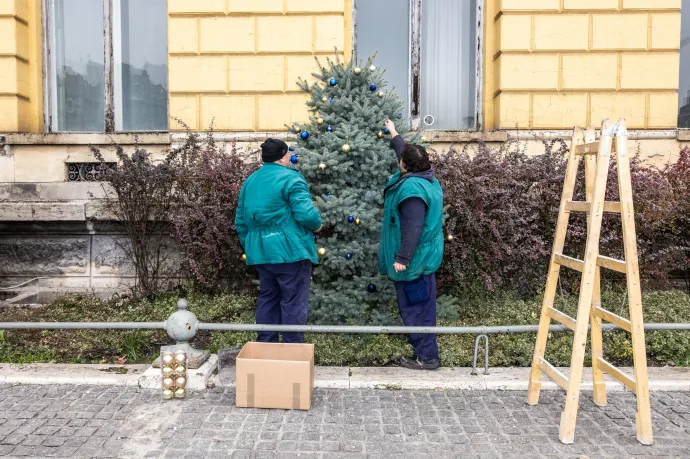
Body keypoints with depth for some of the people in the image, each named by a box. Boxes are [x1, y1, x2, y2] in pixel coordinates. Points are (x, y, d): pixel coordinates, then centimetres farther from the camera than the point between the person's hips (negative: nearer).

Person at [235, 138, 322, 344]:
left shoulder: (249, 181, 15)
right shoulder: (290, 178, -11)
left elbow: (240, 221, 17)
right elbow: (305, 213, -22)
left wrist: (249, 248, 25)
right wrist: (317, 224, -2)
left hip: (260, 252, 8)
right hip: (289, 250, -8)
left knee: (268, 298, 17)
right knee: (294, 301, 2)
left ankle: (266, 346, 25)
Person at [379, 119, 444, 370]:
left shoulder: (412, 188, -24)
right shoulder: (424, 178, 7)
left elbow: (412, 229, -27)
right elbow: (407, 153, 28)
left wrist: (402, 258, -23)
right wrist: (394, 134, 40)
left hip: (414, 258, -10)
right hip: (422, 256, 10)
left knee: (415, 307, -1)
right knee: (419, 305, 17)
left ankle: (426, 356, 8)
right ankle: (425, 351, 27)